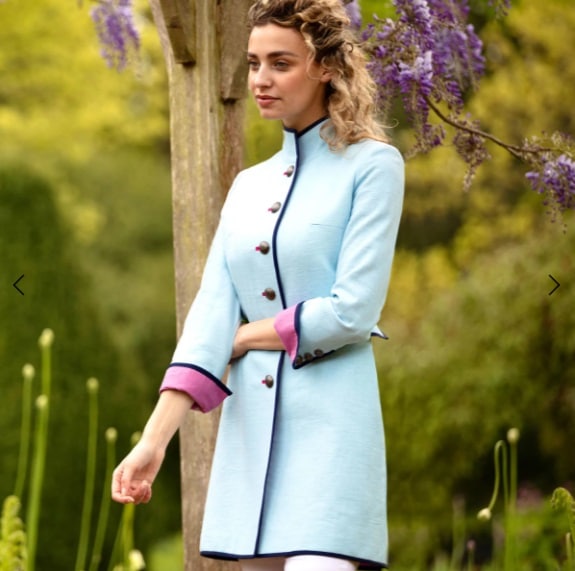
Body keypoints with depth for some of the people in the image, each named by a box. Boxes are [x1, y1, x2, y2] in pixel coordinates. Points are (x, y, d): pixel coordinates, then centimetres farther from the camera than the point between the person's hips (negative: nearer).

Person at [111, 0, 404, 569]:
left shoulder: (373, 166, -1)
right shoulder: (249, 187, 16)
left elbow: (352, 312, -11)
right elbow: (211, 311, 5)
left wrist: (247, 335, 0)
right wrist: (154, 438, -7)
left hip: (330, 422, -6)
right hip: (250, 429, 6)